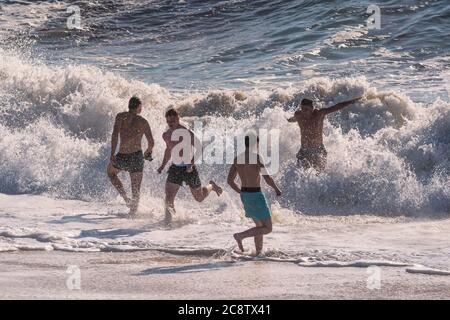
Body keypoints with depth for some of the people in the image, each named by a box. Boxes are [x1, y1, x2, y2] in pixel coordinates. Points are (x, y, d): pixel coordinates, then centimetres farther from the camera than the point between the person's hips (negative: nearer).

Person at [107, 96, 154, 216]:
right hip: (137, 156, 0)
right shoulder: (143, 122, 0)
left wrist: (112, 154, -16)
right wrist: (148, 151, 24)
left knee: (110, 172, 30)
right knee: (136, 190, 11)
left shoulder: (121, 116, -1)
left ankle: (125, 198, 18)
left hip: (122, 157, 0)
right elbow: (151, 142, 2)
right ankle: (133, 212, 2)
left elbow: (115, 134, -14)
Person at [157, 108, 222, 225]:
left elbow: (199, 148, -19)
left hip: (189, 168, -4)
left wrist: (191, 163, -30)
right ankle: (168, 222, -8)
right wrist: (163, 165, 19)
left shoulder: (187, 133, -16)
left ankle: (211, 186, 43)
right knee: (169, 198, -12)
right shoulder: (166, 135, 3)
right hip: (175, 168, 4)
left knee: (199, 198, 14)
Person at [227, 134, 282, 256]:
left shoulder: (237, 158, 7)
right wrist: (277, 189, -1)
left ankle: (259, 252, 20)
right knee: (268, 229, -1)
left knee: (260, 225, 22)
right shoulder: (256, 157, -16)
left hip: (244, 196, 8)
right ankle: (240, 236, -15)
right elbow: (268, 178, -20)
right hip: (256, 196, -8)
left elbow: (230, 180, 10)